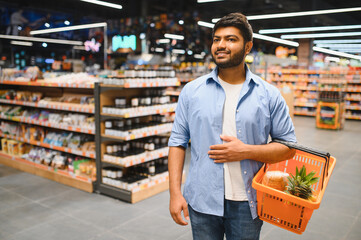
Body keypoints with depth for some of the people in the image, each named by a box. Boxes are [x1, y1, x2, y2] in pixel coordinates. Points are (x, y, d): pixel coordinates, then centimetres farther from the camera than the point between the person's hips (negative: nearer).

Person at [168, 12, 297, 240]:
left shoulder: (269, 95, -1)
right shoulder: (192, 91, 1)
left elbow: (288, 147, 0)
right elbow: (178, 142, 1)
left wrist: (245, 151, -15)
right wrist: (175, 193, -5)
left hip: (247, 204, 0)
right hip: (201, 201, 1)